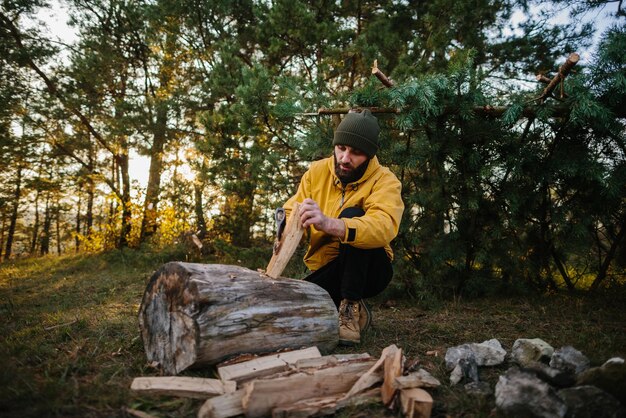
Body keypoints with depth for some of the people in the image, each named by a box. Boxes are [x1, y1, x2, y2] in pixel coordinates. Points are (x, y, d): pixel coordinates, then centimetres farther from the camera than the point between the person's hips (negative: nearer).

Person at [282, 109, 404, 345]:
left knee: (351, 215, -30)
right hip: (326, 270, 3)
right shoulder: (316, 171, -2)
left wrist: (329, 224, -52)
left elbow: (383, 227, -36)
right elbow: (291, 213, -2)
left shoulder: (385, 181, -15)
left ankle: (351, 308, -20)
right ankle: (340, 305, 8)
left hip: (369, 269, -3)